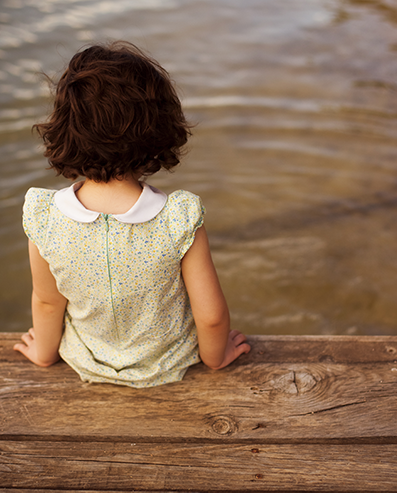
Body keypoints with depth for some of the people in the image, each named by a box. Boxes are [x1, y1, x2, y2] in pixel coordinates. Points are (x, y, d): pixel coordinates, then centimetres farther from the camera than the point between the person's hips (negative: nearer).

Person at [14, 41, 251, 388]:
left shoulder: (43, 219, -29)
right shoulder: (181, 220, -34)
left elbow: (47, 303, -11)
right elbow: (211, 316, -22)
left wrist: (44, 352, 11)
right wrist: (215, 356, 2)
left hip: (87, 365, 2)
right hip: (169, 366, -1)